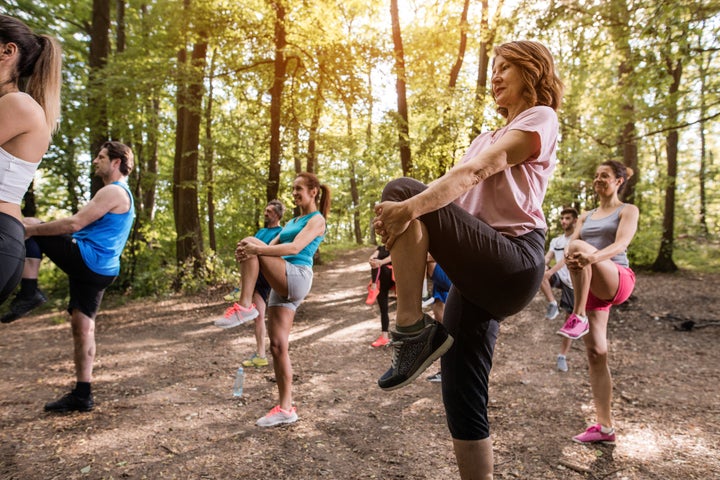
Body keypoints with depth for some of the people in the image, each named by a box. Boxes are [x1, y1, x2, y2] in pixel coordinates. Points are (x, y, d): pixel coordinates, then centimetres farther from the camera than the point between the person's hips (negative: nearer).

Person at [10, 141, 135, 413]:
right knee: (82, 326, 8)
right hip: (99, 270, 9)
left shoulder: (113, 191, -9)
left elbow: (75, 224, -17)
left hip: (85, 259, -9)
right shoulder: (122, 194, 24)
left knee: (28, 226, 2)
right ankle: (82, 395, 11)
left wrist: (32, 229, -9)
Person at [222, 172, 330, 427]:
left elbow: (295, 248, -16)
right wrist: (248, 252, -6)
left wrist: (254, 248, -26)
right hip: (282, 285, 8)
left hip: (297, 278, -8)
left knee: (250, 242, -17)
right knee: (278, 346, 1)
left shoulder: (317, 219, 0)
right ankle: (285, 408, 5)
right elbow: (271, 246, 16)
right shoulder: (292, 222, 26)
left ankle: (245, 306, -19)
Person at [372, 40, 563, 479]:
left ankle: (412, 329, -18)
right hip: (479, 272, 8)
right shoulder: (492, 137, 30)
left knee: (401, 191, -18)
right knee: (461, 393, 4)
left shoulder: (540, 118, 4)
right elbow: (456, 193, 17)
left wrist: (412, 206, -30)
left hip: (512, 264, -8)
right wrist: (404, 220, 0)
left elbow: (476, 171, -16)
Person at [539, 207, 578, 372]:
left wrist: (551, 271, -36)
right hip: (559, 277, 4)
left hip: (573, 282, -4)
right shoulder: (556, 240, 13)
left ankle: (562, 356, 12)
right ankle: (552, 305, -17)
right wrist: (543, 267, -23)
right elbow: (548, 257, 0)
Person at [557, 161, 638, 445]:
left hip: (617, 281, -5)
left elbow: (621, 243, -13)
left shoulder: (628, 210, 6)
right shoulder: (586, 217, 22)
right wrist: (569, 259, -21)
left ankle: (578, 317, -30)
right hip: (591, 289, 5)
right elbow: (570, 245, 6)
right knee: (596, 353, -1)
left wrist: (592, 256, -35)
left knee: (579, 245, -31)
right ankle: (605, 427, 6)